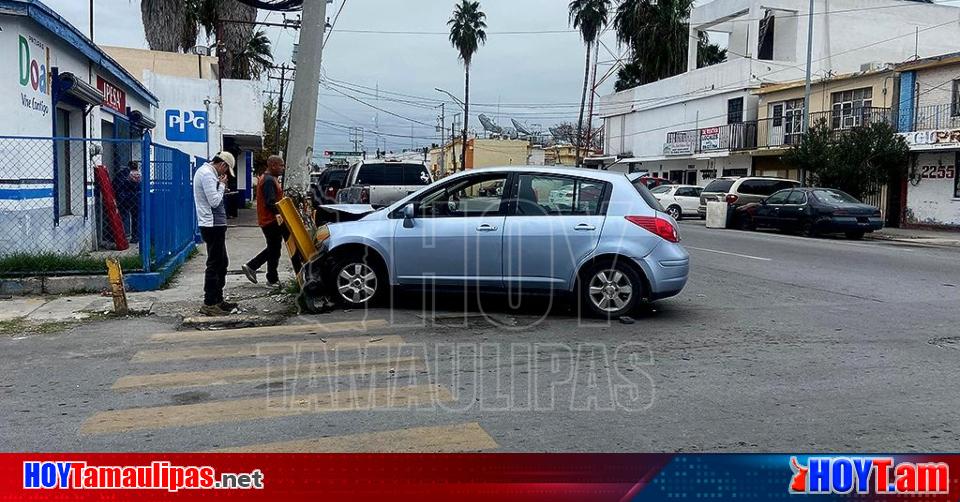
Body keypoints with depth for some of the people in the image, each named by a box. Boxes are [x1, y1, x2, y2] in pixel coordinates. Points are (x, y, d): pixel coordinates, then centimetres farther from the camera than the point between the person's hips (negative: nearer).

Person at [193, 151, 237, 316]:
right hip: (213, 225, -11)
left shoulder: (206, 172, 16)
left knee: (222, 262, 18)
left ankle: (218, 299, 27)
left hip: (215, 224, 11)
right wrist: (222, 185, -9)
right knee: (214, 265, -6)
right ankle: (209, 304, -1)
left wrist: (220, 185, 6)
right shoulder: (207, 174, -16)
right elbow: (215, 201, -20)